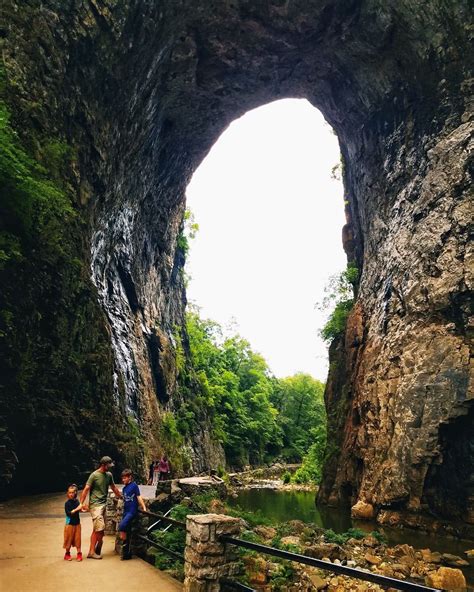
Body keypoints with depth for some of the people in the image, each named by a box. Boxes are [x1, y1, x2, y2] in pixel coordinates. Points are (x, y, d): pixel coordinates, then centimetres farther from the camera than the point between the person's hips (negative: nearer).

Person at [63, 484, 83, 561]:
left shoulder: (77, 501, -2)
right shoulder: (67, 503, -14)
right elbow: (68, 513, -22)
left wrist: (81, 509, -8)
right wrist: (77, 509, -28)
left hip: (77, 523, 3)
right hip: (70, 524, -3)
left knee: (77, 539, 7)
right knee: (69, 539, 8)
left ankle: (79, 554, 16)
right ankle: (67, 554, 26)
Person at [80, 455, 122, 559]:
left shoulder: (109, 475, 9)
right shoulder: (94, 475, -11)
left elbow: (113, 487, 21)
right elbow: (86, 489, -11)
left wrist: (121, 497, 24)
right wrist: (82, 503, -15)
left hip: (104, 505, 6)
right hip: (95, 505, -6)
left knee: (96, 530, 9)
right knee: (100, 529, -9)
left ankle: (92, 551, 17)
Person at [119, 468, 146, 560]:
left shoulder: (134, 485, -8)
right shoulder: (124, 488, 13)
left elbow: (139, 497, -10)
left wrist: (144, 507, -16)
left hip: (132, 511, -8)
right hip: (126, 511, 8)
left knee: (121, 526, -24)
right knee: (126, 532, 10)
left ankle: (124, 544, -6)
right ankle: (127, 553, 19)